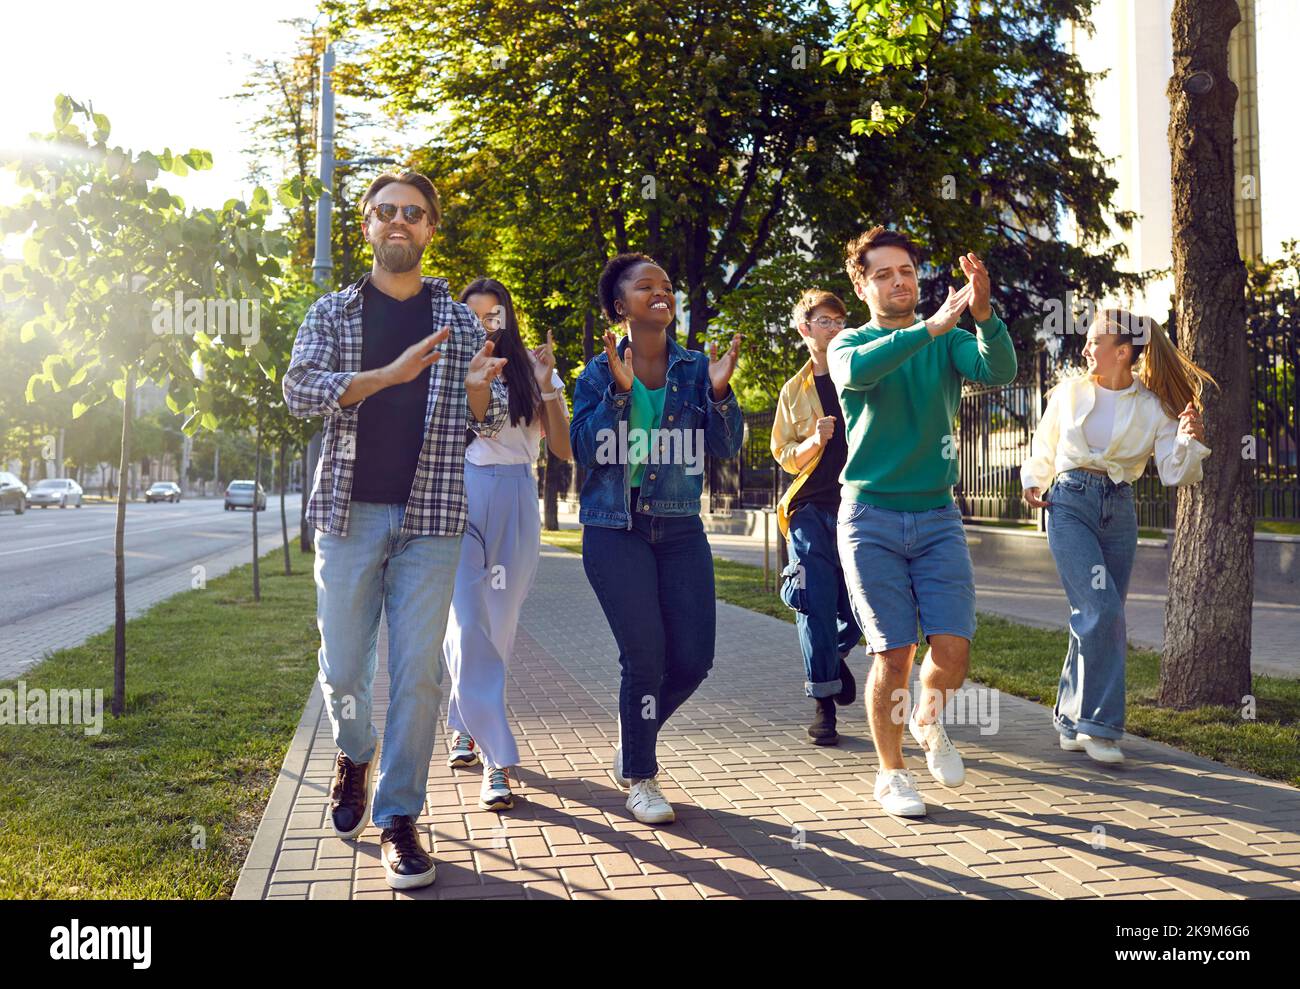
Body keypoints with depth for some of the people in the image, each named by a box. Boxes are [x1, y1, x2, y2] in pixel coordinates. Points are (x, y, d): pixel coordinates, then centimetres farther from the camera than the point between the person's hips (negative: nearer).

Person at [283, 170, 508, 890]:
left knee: (417, 672, -3)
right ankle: (354, 757, 37)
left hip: (430, 516, 0)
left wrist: (478, 390, -14)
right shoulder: (332, 312, 9)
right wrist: (389, 374, -20)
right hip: (348, 510, 0)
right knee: (342, 668, 6)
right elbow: (298, 390, -6)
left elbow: (486, 424, 10)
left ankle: (398, 819, 8)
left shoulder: (459, 321, 11)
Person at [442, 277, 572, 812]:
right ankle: (496, 761, -6)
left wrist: (547, 388, -10)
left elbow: (564, 449, 2)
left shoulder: (532, 370, 8)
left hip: (515, 505, 1)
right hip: (460, 499, -1)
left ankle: (463, 724, 29)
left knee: (498, 627, 7)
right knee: (469, 626, -11)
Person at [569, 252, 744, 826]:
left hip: (680, 529, 3)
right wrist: (619, 393, -19)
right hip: (615, 531, -3)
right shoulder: (599, 372, 2)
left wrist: (720, 392, -17)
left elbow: (727, 447, 0)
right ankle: (639, 779, 15)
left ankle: (632, 738, 30)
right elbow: (584, 449, -7)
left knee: (693, 659, 1)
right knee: (645, 656, -5)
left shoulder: (696, 367, 6)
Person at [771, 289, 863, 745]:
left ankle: (832, 656, 33)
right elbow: (784, 455, 13)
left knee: (858, 608, 0)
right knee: (816, 606, -3)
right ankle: (823, 704, 7)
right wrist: (814, 441, -7)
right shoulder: (795, 390, 12)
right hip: (811, 508, 1)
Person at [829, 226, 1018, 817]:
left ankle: (929, 722, 28)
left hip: (937, 514, 2)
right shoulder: (849, 345, 3)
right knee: (894, 653, -3)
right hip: (871, 517, -2)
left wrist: (982, 312, -29)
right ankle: (890, 774, 18)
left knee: (953, 648, -5)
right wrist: (931, 326, -31)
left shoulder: (949, 341, 9)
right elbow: (858, 370, -22)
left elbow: (999, 371, -12)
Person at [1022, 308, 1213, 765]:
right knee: (1103, 612, -17)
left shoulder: (1153, 407, 3)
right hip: (1070, 504, -2)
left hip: (1119, 512, 2)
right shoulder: (1069, 392, 4)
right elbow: (1043, 448, 18)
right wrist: (1033, 483, 4)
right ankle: (1097, 724, -9)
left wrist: (1187, 440, -20)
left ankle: (1072, 721, 20)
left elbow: (1174, 474, -3)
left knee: (1096, 619, 5)